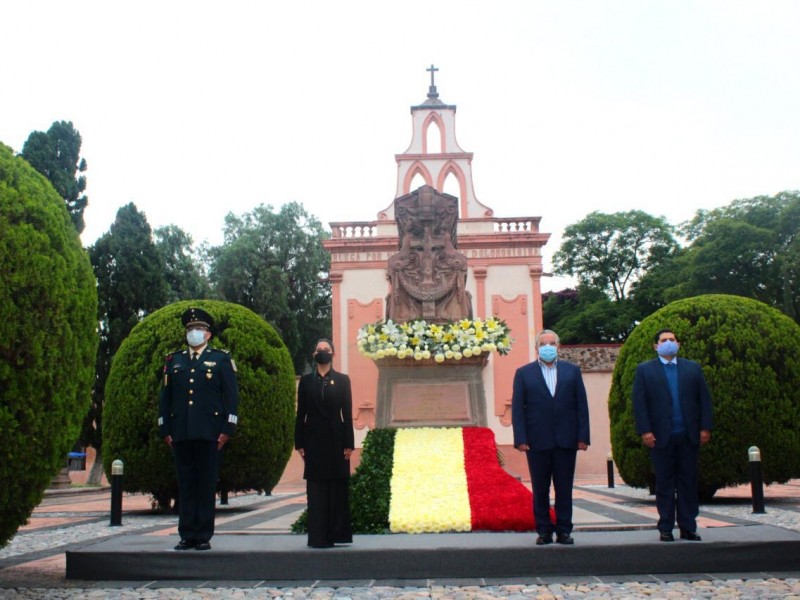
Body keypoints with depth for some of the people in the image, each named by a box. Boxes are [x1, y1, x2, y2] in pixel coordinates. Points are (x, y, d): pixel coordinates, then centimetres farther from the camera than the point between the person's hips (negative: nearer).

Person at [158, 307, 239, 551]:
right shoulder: (174, 360, 17)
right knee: (185, 484, 5)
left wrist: (227, 430, -6)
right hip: (181, 433, 3)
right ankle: (187, 535, 10)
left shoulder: (221, 359, 7)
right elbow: (165, 397, 15)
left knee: (206, 485, 0)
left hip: (209, 433, -3)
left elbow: (231, 396, 2)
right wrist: (165, 430, 7)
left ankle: (204, 536, 5)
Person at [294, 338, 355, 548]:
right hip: (314, 440, 1)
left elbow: (347, 413, 2)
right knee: (316, 488, 1)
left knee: (338, 487, 2)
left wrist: (349, 443, -4)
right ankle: (318, 536, 4)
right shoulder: (306, 381, 8)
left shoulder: (342, 380, 6)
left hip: (336, 439, 0)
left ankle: (338, 533, 9)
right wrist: (299, 443, 0)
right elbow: (301, 413, 6)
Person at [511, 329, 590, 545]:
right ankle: (544, 531, 12)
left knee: (564, 489, 5)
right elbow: (517, 408, 1)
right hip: (537, 442, -1)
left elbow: (581, 405, 6)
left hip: (566, 440, 1)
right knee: (540, 490, 5)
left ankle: (564, 531, 12)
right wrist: (520, 439, -8)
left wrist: (583, 436, -2)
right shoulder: (524, 373, 6)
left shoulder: (572, 371, 10)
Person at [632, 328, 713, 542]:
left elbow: (704, 399, 8)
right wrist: (645, 431, -10)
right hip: (661, 436, -2)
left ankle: (688, 527, 11)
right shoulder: (644, 370, 5)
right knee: (664, 483, 3)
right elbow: (639, 402, -1)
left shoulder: (693, 368, 11)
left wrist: (705, 428, 0)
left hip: (689, 436, 2)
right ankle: (665, 528, 9)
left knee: (688, 481, 4)